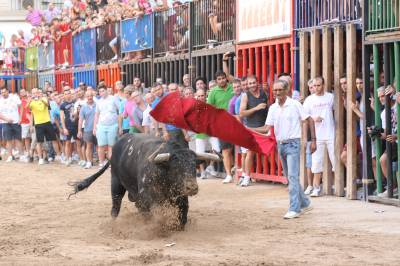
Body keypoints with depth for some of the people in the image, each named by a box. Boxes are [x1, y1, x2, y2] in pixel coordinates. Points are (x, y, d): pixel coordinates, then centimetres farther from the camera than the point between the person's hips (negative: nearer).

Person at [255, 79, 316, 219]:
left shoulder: (295, 104, -8)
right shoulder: (273, 108, 6)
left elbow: (310, 120, -3)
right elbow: (267, 128, 1)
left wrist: (313, 139, -7)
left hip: (293, 143, -6)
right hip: (280, 145, 6)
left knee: (293, 176, -14)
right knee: (290, 177, 13)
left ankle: (294, 209, -15)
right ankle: (305, 203, 28)